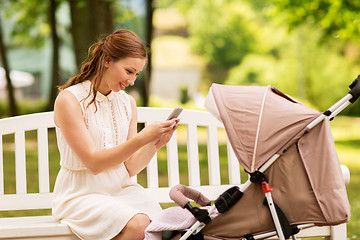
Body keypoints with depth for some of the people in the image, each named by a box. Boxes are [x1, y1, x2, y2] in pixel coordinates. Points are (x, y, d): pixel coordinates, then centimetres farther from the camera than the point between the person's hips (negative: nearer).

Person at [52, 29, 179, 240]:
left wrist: (155, 145, -11)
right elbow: (93, 163, -17)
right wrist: (142, 139, -24)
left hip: (121, 189, 5)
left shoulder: (128, 102, 9)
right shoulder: (69, 100, -10)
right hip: (81, 194, -5)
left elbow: (130, 168, 7)